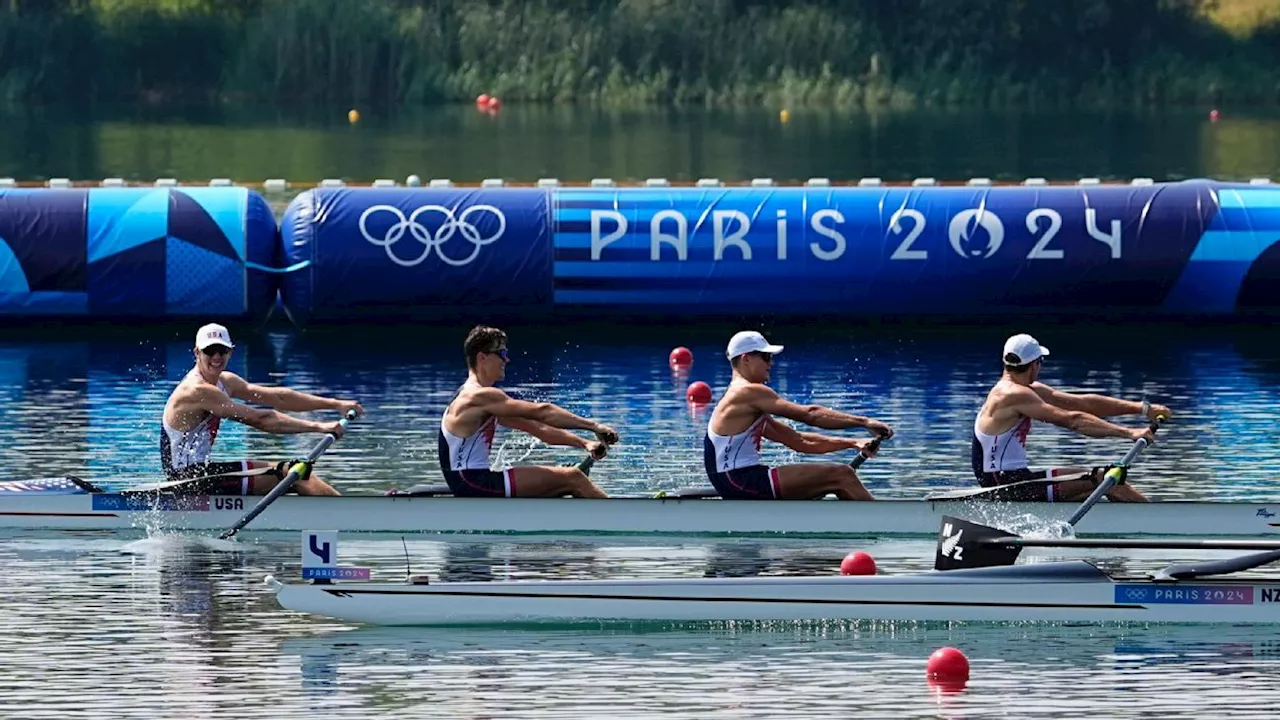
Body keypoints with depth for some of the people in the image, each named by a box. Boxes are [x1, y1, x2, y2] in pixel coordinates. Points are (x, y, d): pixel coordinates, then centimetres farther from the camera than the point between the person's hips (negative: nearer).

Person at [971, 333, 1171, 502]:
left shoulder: (1028, 391, 13)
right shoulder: (1014, 395, -18)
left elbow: (1084, 403, 10)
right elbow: (1072, 420, -23)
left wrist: (1143, 409, 5)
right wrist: (1128, 433, -24)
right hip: (1009, 485, -10)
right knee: (1105, 479, -8)